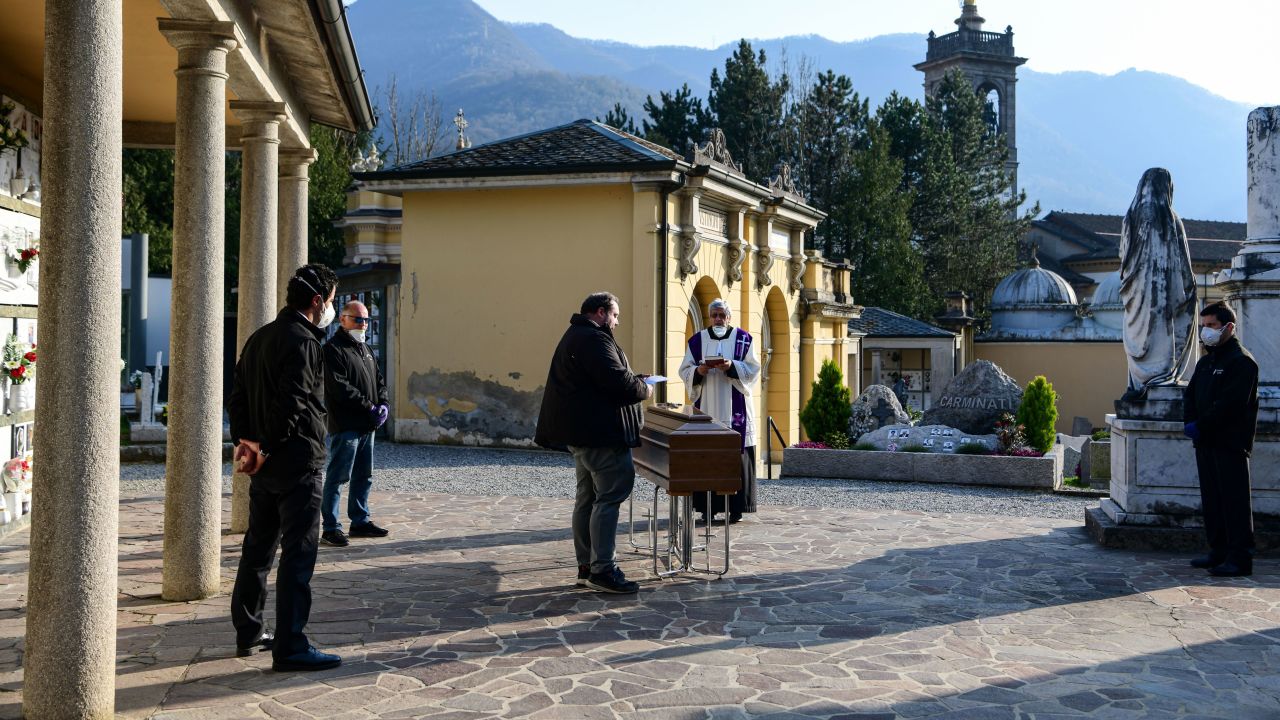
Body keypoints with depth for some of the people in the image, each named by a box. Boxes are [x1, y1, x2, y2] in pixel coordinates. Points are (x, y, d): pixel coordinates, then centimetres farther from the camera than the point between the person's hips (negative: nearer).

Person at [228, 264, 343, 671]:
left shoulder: (259, 338, 15)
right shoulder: (303, 342, -15)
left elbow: (238, 397, 15)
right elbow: (291, 405, -23)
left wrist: (245, 441, 6)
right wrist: (267, 449, -15)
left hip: (264, 465, 10)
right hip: (297, 462, -9)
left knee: (258, 548, 18)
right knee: (298, 554, -6)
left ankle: (248, 634, 28)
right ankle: (290, 648, -4)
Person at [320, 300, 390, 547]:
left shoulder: (365, 349, 20)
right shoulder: (333, 349, -9)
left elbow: (379, 380, 21)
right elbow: (341, 388, -18)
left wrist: (383, 404, 1)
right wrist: (370, 408, -16)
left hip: (367, 425, 9)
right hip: (345, 425, -9)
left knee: (364, 476, 15)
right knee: (338, 477, -6)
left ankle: (360, 521, 24)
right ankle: (331, 528, -2)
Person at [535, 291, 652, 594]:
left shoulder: (575, 336, 21)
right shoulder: (594, 339, -15)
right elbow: (617, 382, -23)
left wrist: (636, 380, 15)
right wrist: (644, 389, -4)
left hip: (581, 432, 12)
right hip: (600, 432, -12)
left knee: (587, 498, 13)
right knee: (610, 496, -11)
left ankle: (586, 566, 17)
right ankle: (601, 569, -14)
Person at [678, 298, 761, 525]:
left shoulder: (743, 338, 5)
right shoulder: (697, 340, 10)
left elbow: (753, 368, 0)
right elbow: (685, 370, 9)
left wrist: (732, 366, -16)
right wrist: (698, 370, -12)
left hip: (735, 409, -1)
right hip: (706, 408, 2)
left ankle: (736, 506, 0)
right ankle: (708, 506, 3)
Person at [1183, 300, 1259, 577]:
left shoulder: (1241, 361, -8)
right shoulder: (1205, 362, 20)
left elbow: (1230, 404, -18)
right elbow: (1190, 395, 17)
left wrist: (1200, 425, -15)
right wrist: (1190, 422, -2)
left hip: (1230, 443, -9)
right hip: (1205, 441, 9)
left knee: (1234, 500, -7)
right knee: (1211, 499, 11)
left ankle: (1240, 558, -6)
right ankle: (1219, 551, 18)